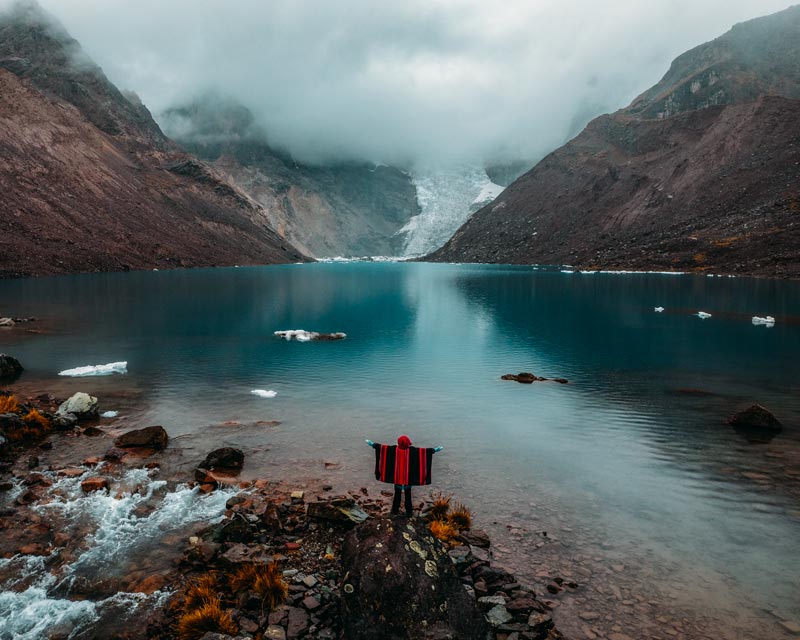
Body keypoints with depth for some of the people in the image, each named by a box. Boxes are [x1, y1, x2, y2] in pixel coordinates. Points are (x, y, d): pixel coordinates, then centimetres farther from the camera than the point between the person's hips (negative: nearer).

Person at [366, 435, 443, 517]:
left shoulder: (394, 449, -11)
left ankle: (395, 511, 21)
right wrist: (434, 449, -5)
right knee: (408, 495, 11)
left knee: (397, 495, 15)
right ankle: (409, 512, 16)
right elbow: (424, 450, -11)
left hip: (397, 477, 1)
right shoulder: (412, 450, -13)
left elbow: (382, 447, -6)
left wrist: (373, 444, 2)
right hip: (408, 478, -1)